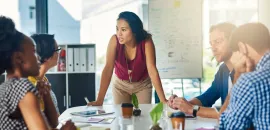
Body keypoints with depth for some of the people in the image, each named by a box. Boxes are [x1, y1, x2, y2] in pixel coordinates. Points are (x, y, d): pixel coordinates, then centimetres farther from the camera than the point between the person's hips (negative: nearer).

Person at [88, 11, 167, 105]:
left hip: (142, 84, -1)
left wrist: (163, 100, -36)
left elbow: (152, 70, -30)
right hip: (120, 84, 1)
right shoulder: (115, 40, -25)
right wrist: (99, 100, -33)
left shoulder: (146, 42, -28)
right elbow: (108, 68, -28)